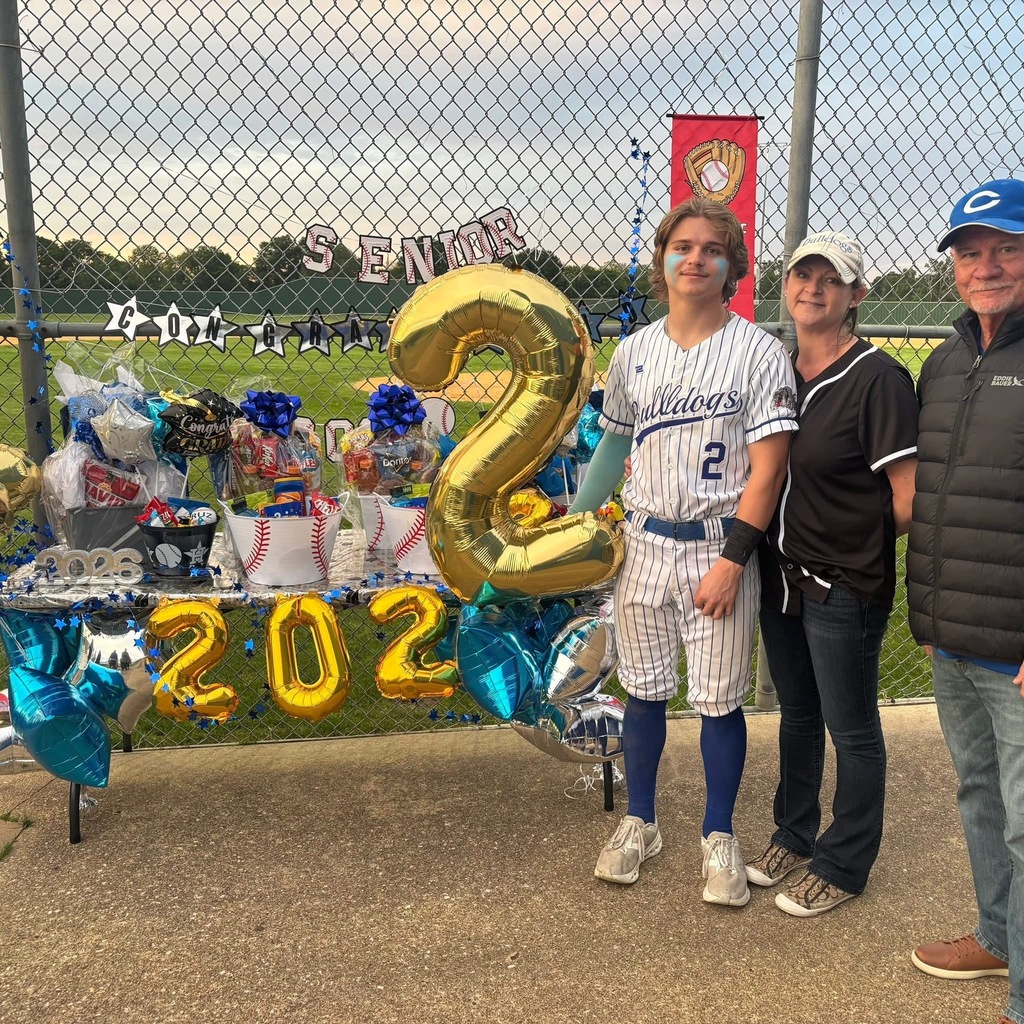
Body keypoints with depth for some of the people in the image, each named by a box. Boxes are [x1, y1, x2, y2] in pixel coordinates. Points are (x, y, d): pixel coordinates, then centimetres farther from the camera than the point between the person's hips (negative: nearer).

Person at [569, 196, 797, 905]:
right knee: (644, 689, 12)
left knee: (719, 700, 4)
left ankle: (720, 839, 24)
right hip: (645, 544, 4)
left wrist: (732, 560, -16)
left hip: (721, 547, -4)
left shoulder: (759, 353, -7)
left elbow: (767, 469, -11)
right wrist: (579, 515, 16)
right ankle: (639, 824, 29)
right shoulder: (634, 352, 7)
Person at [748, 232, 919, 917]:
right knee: (798, 715, 22)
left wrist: (854, 543, -2)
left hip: (846, 589, -7)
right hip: (782, 575, 7)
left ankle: (844, 866, 28)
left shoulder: (879, 379, -16)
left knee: (852, 730, 9)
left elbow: (908, 503, -17)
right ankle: (794, 838, 40)